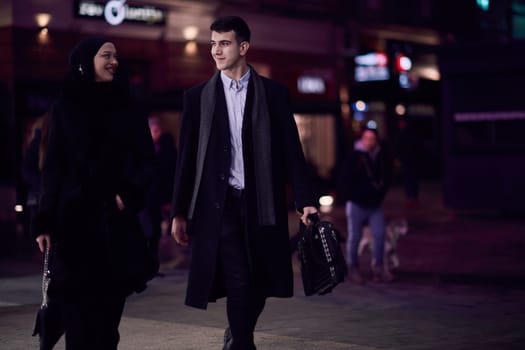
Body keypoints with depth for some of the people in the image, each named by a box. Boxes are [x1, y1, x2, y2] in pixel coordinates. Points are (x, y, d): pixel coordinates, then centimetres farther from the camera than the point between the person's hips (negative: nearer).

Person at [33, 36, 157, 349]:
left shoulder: (126, 109, 10)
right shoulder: (66, 109, 5)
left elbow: (146, 159, 8)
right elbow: (53, 168, 2)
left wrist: (129, 194, -11)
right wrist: (45, 221, -4)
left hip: (116, 218, 2)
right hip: (76, 217, -2)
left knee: (110, 302, -1)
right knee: (79, 303, -6)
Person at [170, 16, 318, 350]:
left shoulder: (274, 93, 5)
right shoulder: (198, 96, 6)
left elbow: (291, 151, 3)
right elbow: (187, 157, 6)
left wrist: (306, 200, -6)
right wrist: (180, 212, 4)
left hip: (261, 205, 1)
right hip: (220, 205, -1)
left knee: (260, 285, 8)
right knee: (239, 284, -8)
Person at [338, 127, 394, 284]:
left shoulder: (383, 157, 3)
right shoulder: (354, 157, -9)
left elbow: (387, 179, 15)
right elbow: (344, 181, -6)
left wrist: (379, 196, 4)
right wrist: (353, 197, -7)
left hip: (375, 205, 4)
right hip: (356, 205, -3)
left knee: (380, 234, -3)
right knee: (354, 237, 2)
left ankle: (378, 266, 8)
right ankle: (353, 268, 14)